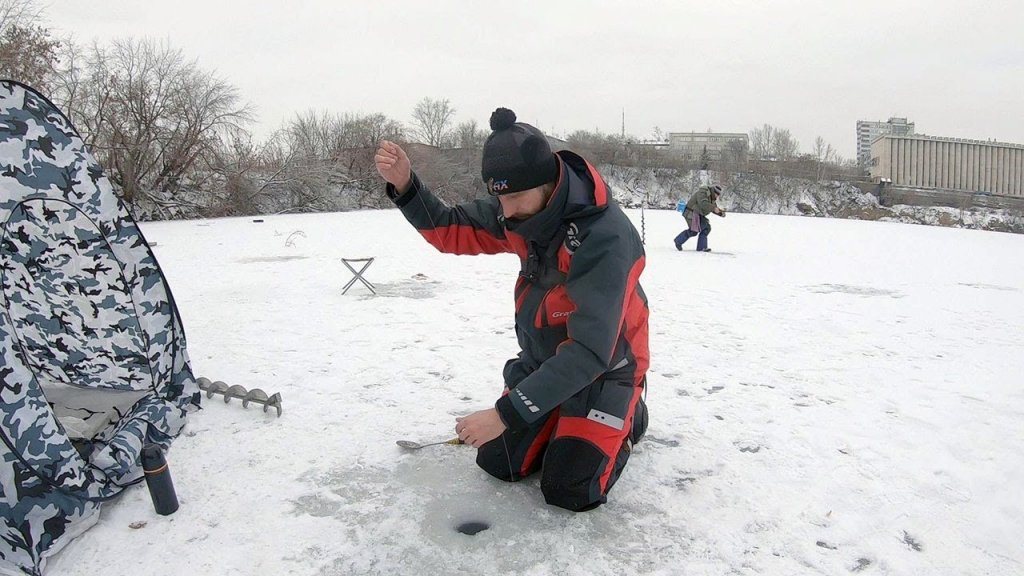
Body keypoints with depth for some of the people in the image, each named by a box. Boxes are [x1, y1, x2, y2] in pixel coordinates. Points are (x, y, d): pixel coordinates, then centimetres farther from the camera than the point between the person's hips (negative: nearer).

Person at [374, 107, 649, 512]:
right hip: (542, 360, 6)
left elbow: (589, 351, -36)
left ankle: (628, 416, 16)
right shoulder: (519, 210, -13)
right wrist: (405, 186, -18)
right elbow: (450, 231, 1)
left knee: (570, 491, -9)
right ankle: (564, 419, 29)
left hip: (604, 367, -6)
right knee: (498, 462, 5)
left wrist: (507, 413, -37)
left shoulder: (605, 236, -34)